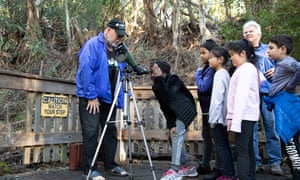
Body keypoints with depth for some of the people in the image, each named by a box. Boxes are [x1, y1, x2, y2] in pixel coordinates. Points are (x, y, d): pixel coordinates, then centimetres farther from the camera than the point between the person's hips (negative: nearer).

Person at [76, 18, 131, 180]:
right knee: (91, 132, -7)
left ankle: (110, 165, 23)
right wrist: (91, 96, -20)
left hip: (109, 98, 7)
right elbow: (86, 71, -18)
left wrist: (119, 98, 8)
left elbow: (121, 74, 16)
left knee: (111, 131, 11)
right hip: (91, 98, -7)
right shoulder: (93, 45, -10)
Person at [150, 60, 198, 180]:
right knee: (175, 138, 4)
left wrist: (159, 79, -32)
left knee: (177, 135, -20)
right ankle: (189, 167, 15)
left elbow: (168, 97, -34)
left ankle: (174, 170, -24)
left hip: (186, 110, -8)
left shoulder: (173, 79, -18)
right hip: (175, 113, 8)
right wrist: (171, 125, -11)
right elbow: (164, 108, -2)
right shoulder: (156, 87, 1)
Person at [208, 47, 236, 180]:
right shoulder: (225, 73, 12)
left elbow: (218, 98, -19)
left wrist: (213, 118, -15)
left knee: (221, 147, -3)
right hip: (222, 118, 9)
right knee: (225, 146, 14)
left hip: (218, 118, -9)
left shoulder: (219, 75, -15)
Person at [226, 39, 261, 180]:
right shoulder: (250, 68, 18)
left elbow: (241, 96, -20)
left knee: (241, 150, -11)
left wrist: (235, 119, -23)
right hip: (248, 115, 10)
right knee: (248, 149, 12)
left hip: (244, 116, -10)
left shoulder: (245, 69, -12)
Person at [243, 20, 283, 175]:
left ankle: (275, 162, 5)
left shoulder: (268, 49, 13)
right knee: (251, 128, 1)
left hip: (267, 93, 0)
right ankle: (255, 162, 10)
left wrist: (275, 70, -1)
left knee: (271, 127, -3)